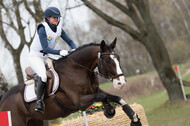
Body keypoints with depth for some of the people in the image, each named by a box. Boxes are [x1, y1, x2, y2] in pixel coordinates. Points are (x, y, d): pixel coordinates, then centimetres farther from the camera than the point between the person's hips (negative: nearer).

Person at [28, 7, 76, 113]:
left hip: (46, 58, 8)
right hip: (35, 56, -8)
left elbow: (70, 41, 7)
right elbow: (45, 48, -26)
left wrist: (74, 49, -14)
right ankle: (39, 101, -23)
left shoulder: (59, 29, 1)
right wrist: (60, 52, -34)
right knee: (43, 76, -29)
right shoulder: (42, 29, -20)